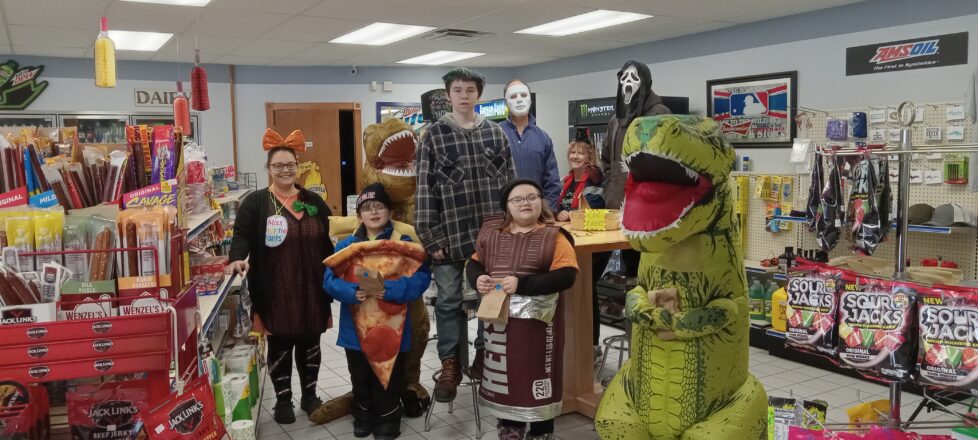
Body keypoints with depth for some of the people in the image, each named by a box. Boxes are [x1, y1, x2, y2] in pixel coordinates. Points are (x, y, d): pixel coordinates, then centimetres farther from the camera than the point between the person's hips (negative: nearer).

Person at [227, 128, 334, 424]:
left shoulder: (314, 202, 10)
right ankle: (283, 400, 24)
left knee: (310, 342, 14)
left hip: (310, 290, 4)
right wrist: (238, 258, -33)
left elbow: (328, 241, 11)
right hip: (275, 293, -3)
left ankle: (309, 395, 30)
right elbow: (242, 235, -13)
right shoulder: (255, 203, -2)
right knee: (280, 345, 8)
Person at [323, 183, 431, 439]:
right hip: (356, 327, 3)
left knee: (388, 379, 9)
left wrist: (390, 290, -26)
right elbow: (330, 279, -4)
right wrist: (351, 292, -23)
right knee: (361, 378, 17)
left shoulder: (404, 244, -3)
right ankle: (363, 416, 37)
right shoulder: (346, 246, 4)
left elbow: (421, 277, -12)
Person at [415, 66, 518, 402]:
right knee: (449, 303, 6)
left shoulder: (495, 133, 7)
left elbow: (510, 183, 8)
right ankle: (450, 366, 19)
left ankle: (485, 357, 27)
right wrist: (431, 237, -8)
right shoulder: (434, 135, 0)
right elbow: (425, 189, -3)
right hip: (450, 236, -2)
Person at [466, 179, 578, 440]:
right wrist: (477, 279, -7)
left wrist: (522, 284, -22)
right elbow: (474, 263, 17)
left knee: (536, 376, 4)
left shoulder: (554, 236, -6)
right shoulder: (492, 233, 8)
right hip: (497, 318, 4)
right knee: (503, 374, 15)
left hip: (536, 319, -4)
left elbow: (566, 276, -15)